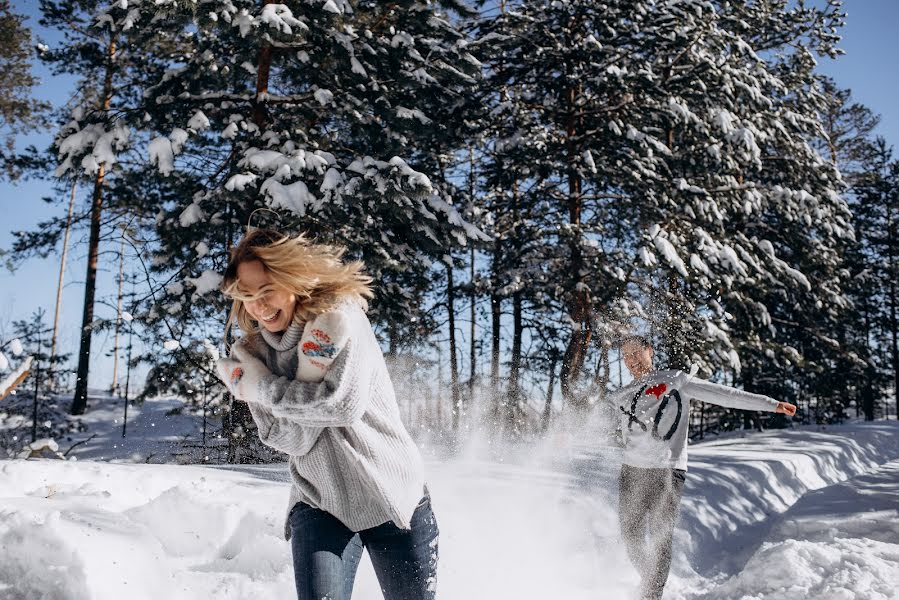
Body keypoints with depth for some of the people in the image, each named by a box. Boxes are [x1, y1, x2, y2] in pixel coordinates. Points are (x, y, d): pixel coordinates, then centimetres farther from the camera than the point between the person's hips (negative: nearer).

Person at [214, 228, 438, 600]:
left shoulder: (340, 317, -13)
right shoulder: (249, 355, -2)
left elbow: (345, 402, -26)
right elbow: (292, 440, -10)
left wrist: (262, 387, -17)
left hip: (394, 497, -2)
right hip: (319, 504, 2)